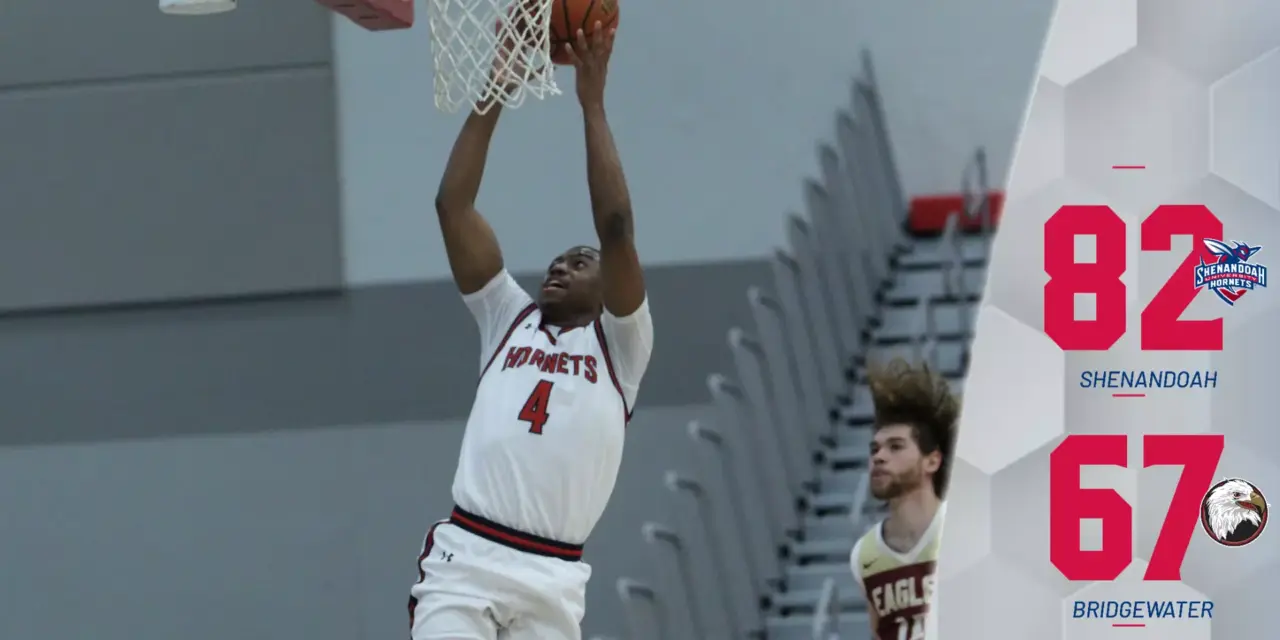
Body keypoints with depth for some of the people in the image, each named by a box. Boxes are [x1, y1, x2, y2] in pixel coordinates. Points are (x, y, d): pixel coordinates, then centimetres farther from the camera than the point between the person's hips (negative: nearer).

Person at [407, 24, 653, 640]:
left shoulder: (619, 345, 13)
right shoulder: (509, 320, 22)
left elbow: (616, 226, -1)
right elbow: (453, 206, 15)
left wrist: (592, 103, 0)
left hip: (552, 582, -1)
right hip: (463, 560, 1)